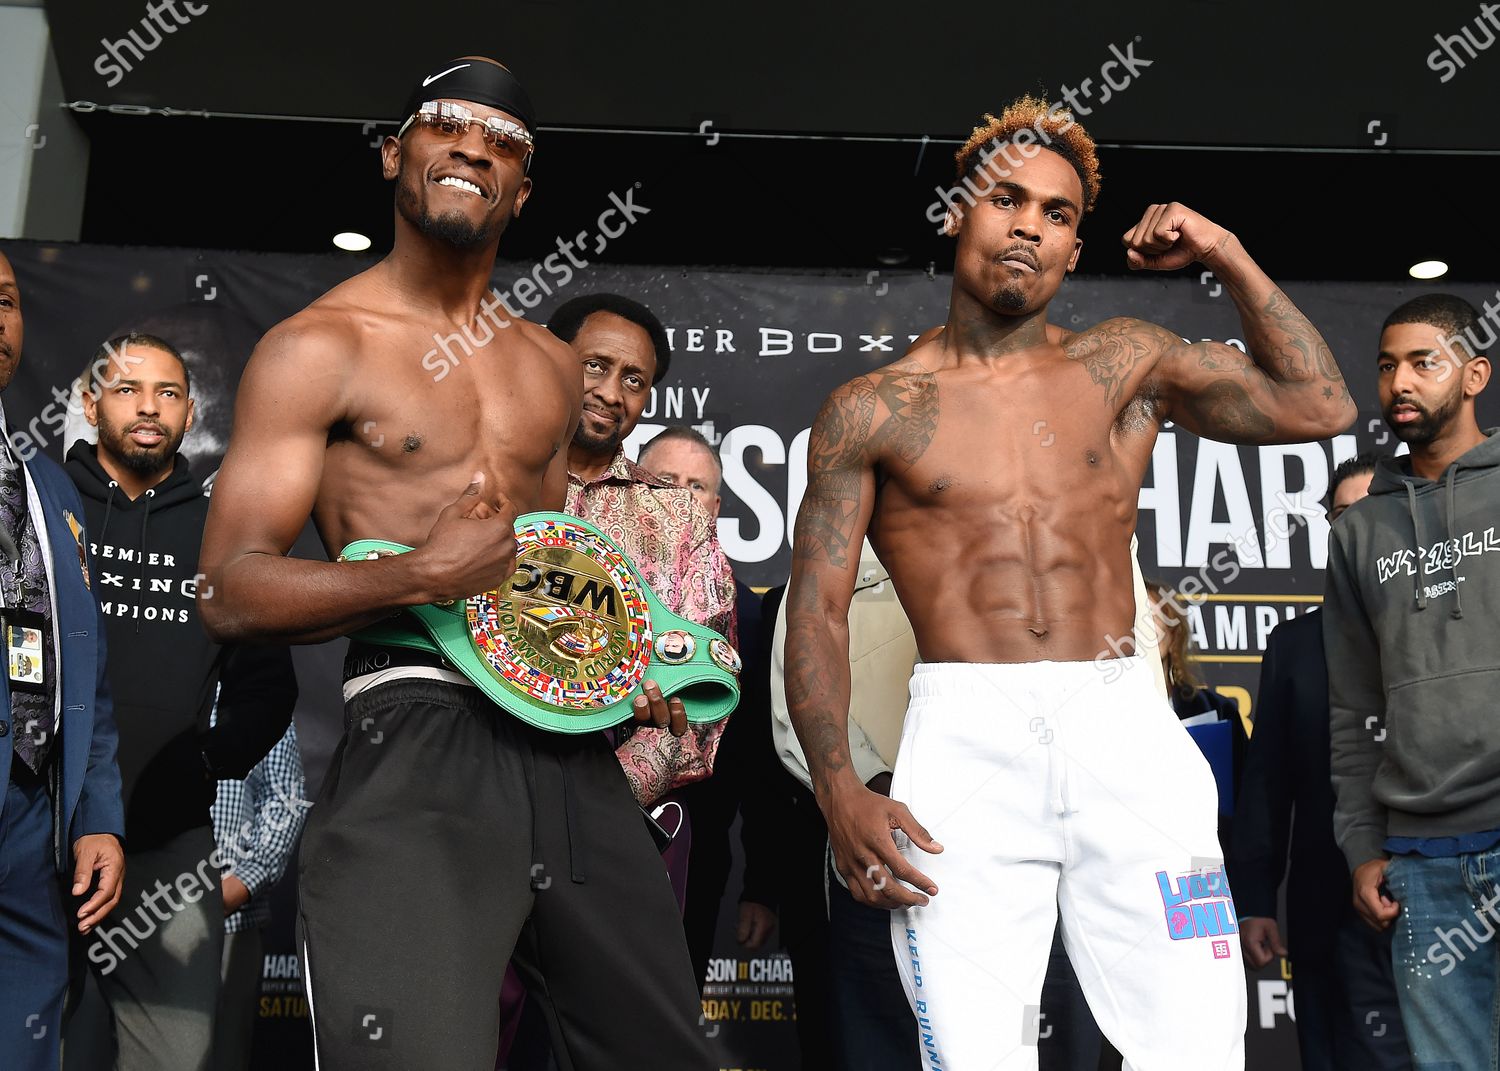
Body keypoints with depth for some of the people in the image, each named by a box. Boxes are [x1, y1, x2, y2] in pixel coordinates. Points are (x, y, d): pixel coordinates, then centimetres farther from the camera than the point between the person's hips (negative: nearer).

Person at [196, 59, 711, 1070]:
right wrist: (421, 577, -19)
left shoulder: (554, 366, 17)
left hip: (570, 746, 6)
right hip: (417, 732, -6)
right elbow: (232, 595, -6)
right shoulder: (317, 347, -1)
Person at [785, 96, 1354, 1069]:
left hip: (1129, 731, 2)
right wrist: (840, 792, -10)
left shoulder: (1124, 364, 15)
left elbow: (1318, 406, 13)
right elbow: (818, 613, 2)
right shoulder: (872, 412, 7)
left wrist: (1228, 257, 9)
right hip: (965, 739, -2)